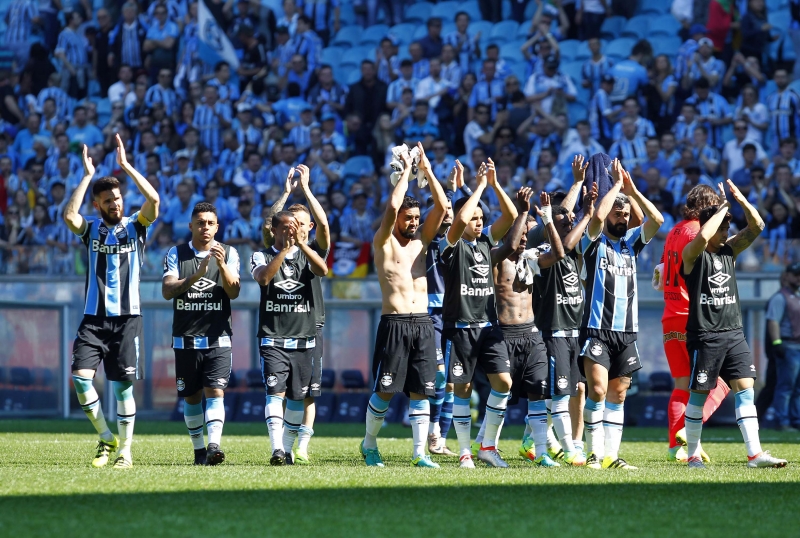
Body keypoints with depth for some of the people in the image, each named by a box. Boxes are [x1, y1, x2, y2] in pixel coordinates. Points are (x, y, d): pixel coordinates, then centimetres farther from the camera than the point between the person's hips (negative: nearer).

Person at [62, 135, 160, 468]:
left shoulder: (135, 227, 5)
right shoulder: (91, 230, 7)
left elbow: (153, 200, -13)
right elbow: (69, 215, -14)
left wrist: (126, 166, -11)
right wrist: (87, 175, -10)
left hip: (127, 318, -1)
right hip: (94, 318, 1)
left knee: (123, 386, -1)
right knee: (81, 378, -13)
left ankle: (125, 450, 7)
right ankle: (106, 438, 3)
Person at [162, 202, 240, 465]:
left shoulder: (228, 253, 3)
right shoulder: (176, 254, 3)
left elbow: (233, 292, -7)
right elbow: (167, 291, -9)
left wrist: (222, 265, -25)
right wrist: (195, 277, -26)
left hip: (218, 339, -1)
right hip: (186, 339, 1)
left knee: (215, 392, -15)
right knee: (191, 397, 6)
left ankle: (214, 446, -27)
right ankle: (199, 449, 17)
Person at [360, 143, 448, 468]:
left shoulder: (421, 240, 16)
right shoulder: (384, 243, 2)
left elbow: (442, 206, 7)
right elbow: (392, 207, -14)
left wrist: (427, 170, 4)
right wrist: (406, 171, -5)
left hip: (423, 324, 4)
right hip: (394, 323, -4)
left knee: (421, 392, 1)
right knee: (384, 391, -2)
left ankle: (420, 453, 1)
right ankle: (369, 444, 17)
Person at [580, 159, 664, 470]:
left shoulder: (631, 243, 13)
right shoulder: (595, 242, 1)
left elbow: (657, 220, 0)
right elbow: (597, 216, -19)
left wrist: (632, 191, -2)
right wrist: (616, 184, -9)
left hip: (626, 331, 5)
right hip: (597, 329, -5)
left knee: (617, 395, 5)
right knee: (598, 390, -15)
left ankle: (612, 454, 7)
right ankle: (595, 453, -11)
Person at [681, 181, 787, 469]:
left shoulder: (729, 250, 13)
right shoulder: (693, 254, -5)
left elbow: (756, 226, 6)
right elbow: (702, 237, -27)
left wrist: (741, 200, -9)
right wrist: (723, 208, -16)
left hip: (733, 333, 6)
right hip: (704, 335, -6)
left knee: (745, 388, -5)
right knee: (699, 394, 2)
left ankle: (755, 453, -11)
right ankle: (693, 455, 13)